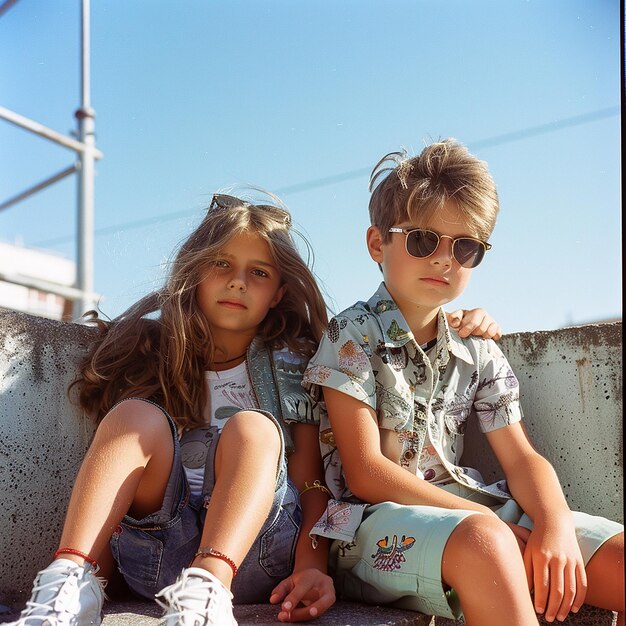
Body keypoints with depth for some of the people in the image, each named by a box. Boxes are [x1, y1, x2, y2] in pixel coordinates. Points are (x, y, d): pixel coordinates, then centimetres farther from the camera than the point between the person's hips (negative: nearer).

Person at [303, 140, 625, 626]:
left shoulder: (478, 353, 13)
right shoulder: (352, 338, -4)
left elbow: (522, 458, 7)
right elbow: (366, 474, -11)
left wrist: (556, 524, -17)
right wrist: (490, 523, -16)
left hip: (471, 509, 5)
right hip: (375, 523, -5)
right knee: (483, 539, -38)